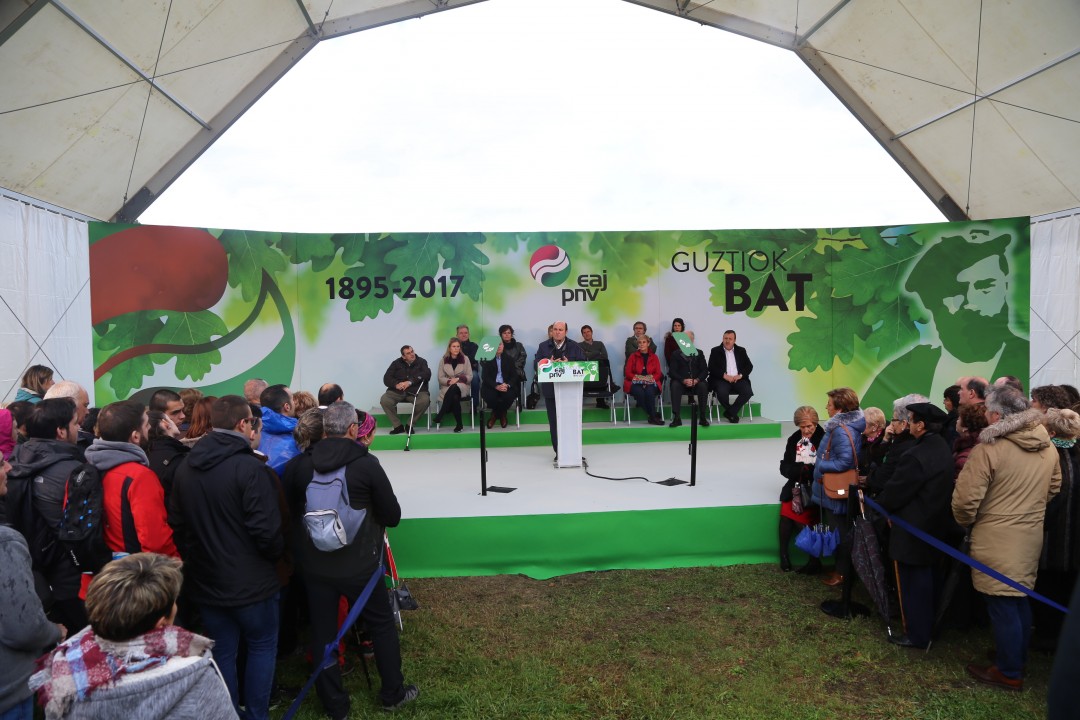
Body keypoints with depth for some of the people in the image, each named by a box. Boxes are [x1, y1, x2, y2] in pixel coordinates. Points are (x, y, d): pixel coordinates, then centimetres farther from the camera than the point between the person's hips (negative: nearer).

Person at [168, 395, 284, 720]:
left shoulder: (185, 467, 2)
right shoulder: (250, 468, -22)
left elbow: (176, 524, 9)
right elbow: (266, 530, -22)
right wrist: (276, 553, -2)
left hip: (206, 580, 6)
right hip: (249, 581, -6)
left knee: (222, 651, 18)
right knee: (262, 647, 14)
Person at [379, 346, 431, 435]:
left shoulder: (421, 362, 7)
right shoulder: (396, 363, 11)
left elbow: (427, 374, -11)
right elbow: (386, 378, 4)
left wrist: (410, 381, -23)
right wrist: (396, 384, -19)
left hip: (416, 391, -1)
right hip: (397, 391, 2)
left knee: (425, 400, -33)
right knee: (384, 400, -26)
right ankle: (398, 426, -12)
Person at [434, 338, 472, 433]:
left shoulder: (465, 358, 4)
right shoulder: (444, 360, 6)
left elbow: (470, 377, 2)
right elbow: (440, 378, 5)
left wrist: (458, 379, -15)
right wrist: (449, 381, -16)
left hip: (462, 386, -1)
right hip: (447, 387, 1)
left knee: (454, 388, -38)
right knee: (454, 397, -35)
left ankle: (440, 414, -35)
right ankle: (459, 424, -28)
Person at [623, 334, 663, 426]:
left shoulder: (654, 357, 14)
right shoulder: (633, 357, 11)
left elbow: (658, 373, 7)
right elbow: (627, 372, 4)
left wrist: (650, 379, -12)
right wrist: (637, 378, -13)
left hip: (650, 383, 1)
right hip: (635, 383, 0)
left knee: (649, 391, -36)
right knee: (640, 392, -35)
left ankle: (652, 417, -28)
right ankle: (654, 416, -28)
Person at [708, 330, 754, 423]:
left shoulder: (741, 351, 17)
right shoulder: (715, 351, 8)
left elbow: (749, 366, 10)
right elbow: (711, 368, -3)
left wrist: (740, 375, -9)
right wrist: (724, 375, -16)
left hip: (738, 379, 3)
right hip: (721, 379, -3)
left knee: (748, 392, -26)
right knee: (722, 392, -34)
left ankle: (730, 412, -11)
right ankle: (732, 413, -7)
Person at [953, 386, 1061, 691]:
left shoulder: (989, 449, -21)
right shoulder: (1048, 447, 3)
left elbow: (965, 499, -21)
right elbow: (1053, 488, 18)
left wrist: (967, 521, -1)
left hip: (997, 540, -7)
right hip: (1032, 537, 7)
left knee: (1002, 607, 5)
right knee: (1020, 600, 21)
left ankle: (1009, 672, 17)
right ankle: (1018, 659, 35)